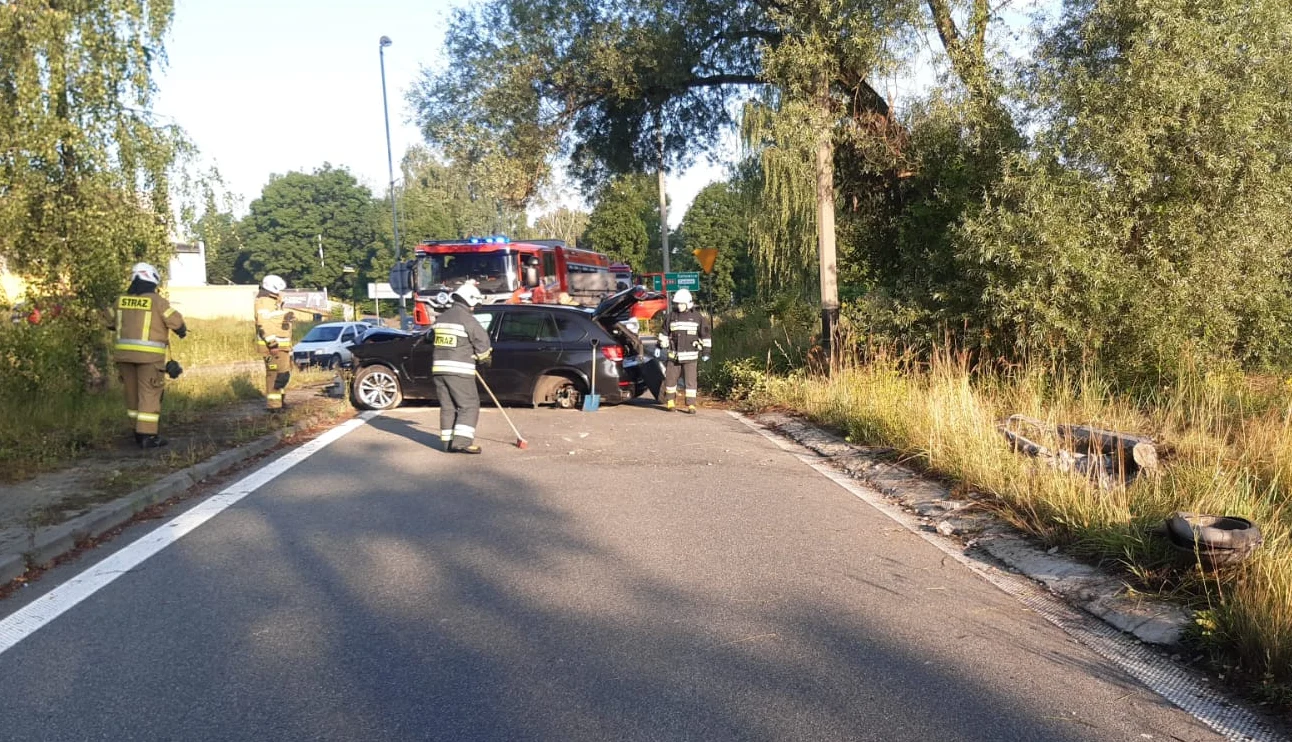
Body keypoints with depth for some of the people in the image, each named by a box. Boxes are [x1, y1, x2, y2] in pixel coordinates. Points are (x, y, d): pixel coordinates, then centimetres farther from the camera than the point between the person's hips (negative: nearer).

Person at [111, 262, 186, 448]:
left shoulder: (121, 300, 6)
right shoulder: (157, 301, -8)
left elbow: (113, 323, 18)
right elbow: (176, 321, -5)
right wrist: (182, 331, 17)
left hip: (124, 352, 5)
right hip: (149, 355, -5)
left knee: (133, 392, 16)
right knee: (149, 394, -2)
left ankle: (139, 429, 26)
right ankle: (147, 435, -5)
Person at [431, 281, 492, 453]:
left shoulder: (441, 317, 14)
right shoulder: (467, 319, -10)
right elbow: (482, 340, -10)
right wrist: (483, 357, 11)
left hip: (439, 368, 7)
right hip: (459, 370, -7)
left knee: (447, 406, 13)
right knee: (469, 406, -2)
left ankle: (448, 442, 15)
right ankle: (461, 441, -11)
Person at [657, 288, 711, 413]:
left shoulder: (697, 317, 0)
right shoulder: (672, 317, 6)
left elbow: (705, 335, 4)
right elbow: (664, 333, 15)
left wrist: (706, 351, 1)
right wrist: (661, 347, 9)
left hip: (691, 356, -2)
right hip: (674, 356, 2)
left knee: (691, 381, -2)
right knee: (670, 378, 7)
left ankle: (690, 404, 3)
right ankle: (670, 401, 23)